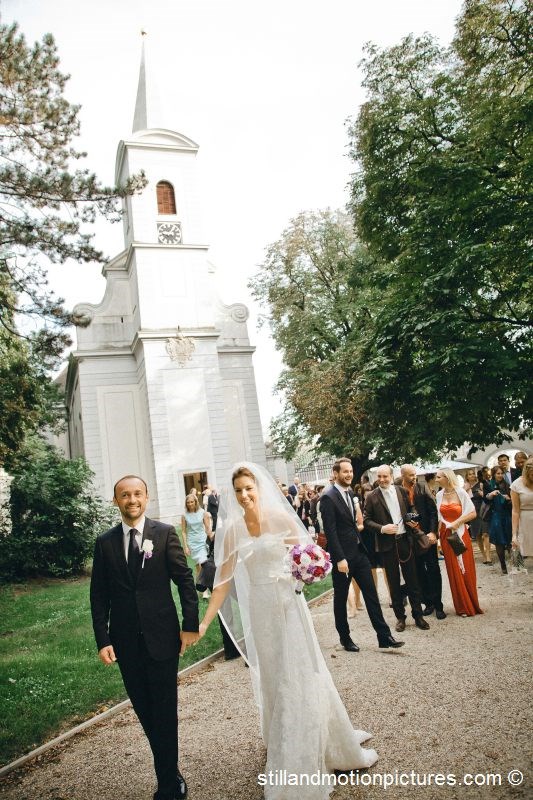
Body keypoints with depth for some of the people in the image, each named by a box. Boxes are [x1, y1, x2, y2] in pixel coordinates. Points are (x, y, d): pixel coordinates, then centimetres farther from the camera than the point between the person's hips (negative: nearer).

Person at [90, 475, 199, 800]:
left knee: (165, 711, 7)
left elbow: (185, 580, -4)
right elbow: (99, 595, 3)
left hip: (161, 636, -2)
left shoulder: (165, 533, -6)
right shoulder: (105, 542, 2)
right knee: (144, 710, 14)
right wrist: (102, 640, -2)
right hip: (125, 641, 3)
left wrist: (191, 624, -7)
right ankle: (171, 772, 34)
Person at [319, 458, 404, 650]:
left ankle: (384, 636, 13)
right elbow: (330, 531, -19)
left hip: (359, 552, 7)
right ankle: (345, 638, 23)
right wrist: (339, 559, -21)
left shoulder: (349, 492, 9)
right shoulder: (328, 497, -16)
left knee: (371, 594, 7)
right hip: (343, 556, -7)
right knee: (341, 598, 9)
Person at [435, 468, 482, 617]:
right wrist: (436, 532, -2)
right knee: (454, 571, 5)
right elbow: (439, 517, 7)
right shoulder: (439, 495, 2)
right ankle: (463, 607, 16)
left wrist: (456, 523, -14)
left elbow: (473, 513, -8)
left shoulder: (460, 492, -9)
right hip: (446, 535, 3)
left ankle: (472, 604, 20)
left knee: (466, 569, 4)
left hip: (461, 534, -3)